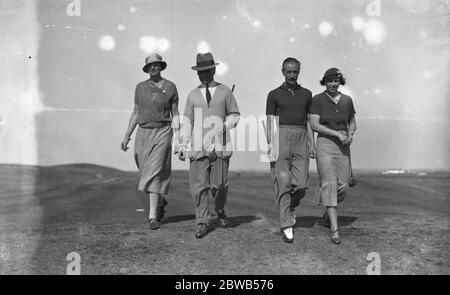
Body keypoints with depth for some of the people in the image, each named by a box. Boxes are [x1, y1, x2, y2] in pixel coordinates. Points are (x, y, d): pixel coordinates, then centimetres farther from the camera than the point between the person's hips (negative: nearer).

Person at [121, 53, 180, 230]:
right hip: (143, 134, 4)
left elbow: (175, 115, 3)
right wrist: (127, 136, 4)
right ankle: (161, 202, 37)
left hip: (162, 133, -4)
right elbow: (136, 113, 12)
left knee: (155, 174, -14)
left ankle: (152, 217, -12)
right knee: (147, 174, 10)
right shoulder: (140, 87, 8)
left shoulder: (170, 87, 0)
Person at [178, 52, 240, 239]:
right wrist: (183, 145, 2)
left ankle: (220, 211, 28)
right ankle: (204, 222, 5)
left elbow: (235, 115, 13)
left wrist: (226, 125, -8)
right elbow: (187, 121, 11)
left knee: (219, 184, -2)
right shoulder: (192, 95, 13)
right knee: (198, 185, -5)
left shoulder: (225, 91, 9)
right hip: (198, 146, 1)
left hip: (220, 145, -1)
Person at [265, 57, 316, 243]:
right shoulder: (274, 95, 5)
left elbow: (308, 121, 15)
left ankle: (289, 208, 27)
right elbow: (270, 123, 2)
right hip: (281, 139, -3)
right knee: (283, 183, -7)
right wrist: (270, 147, -8)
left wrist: (312, 144, 6)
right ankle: (286, 225, -2)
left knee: (301, 184, -3)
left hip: (301, 141, 3)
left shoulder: (306, 94, 15)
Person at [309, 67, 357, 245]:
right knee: (329, 184, -13)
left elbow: (352, 123, 18)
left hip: (343, 147, 4)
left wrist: (350, 135, -5)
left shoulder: (347, 100, 8)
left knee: (342, 185, 3)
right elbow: (314, 125, -11)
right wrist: (337, 134, -18)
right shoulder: (317, 99, -3)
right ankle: (335, 230, -14)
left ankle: (328, 213, 35)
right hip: (325, 145, -4)